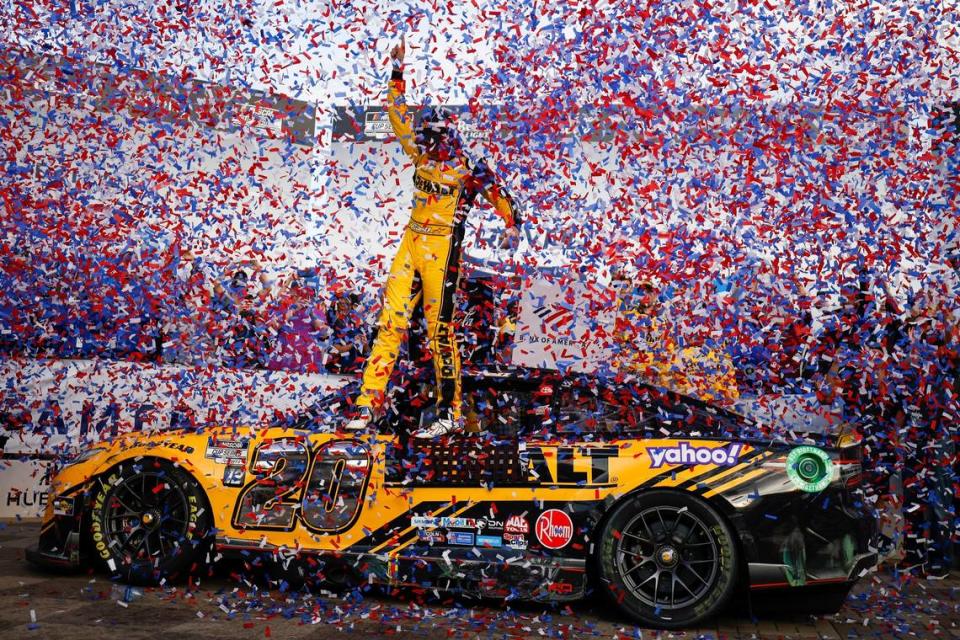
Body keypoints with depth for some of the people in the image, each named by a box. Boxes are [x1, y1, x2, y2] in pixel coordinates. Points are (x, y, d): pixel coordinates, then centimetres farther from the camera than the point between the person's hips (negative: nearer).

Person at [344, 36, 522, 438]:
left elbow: (495, 192, -9)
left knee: (439, 330, -5)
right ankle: (370, 400, 3)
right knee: (390, 320, 2)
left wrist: (512, 224, -24)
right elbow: (399, 116, 20)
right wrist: (397, 73, 22)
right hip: (411, 243, 6)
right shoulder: (423, 156, 12)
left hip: (442, 249, -6)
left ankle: (450, 412, 2)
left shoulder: (466, 168, -5)